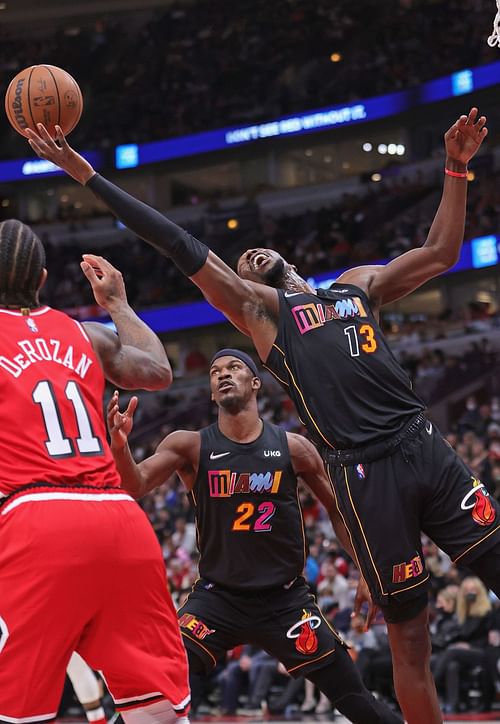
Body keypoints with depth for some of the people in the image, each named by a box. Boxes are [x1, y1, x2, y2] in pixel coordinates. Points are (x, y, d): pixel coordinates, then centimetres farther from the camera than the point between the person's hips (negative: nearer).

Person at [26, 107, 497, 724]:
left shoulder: (357, 282, 24)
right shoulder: (257, 304, 12)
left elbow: (439, 254, 26)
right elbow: (179, 245, 6)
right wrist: (85, 174, 1)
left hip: (424, 445, 4)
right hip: (363, 471, -3)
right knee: (409, 637, -1)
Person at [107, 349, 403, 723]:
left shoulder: (293, 448, -4)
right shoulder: (190, 446, -5)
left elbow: (338, 509, 8)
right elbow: (136, 486, -20)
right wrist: (120, 446, -40)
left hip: (285, 599, 0)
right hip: (218, 595, 0)